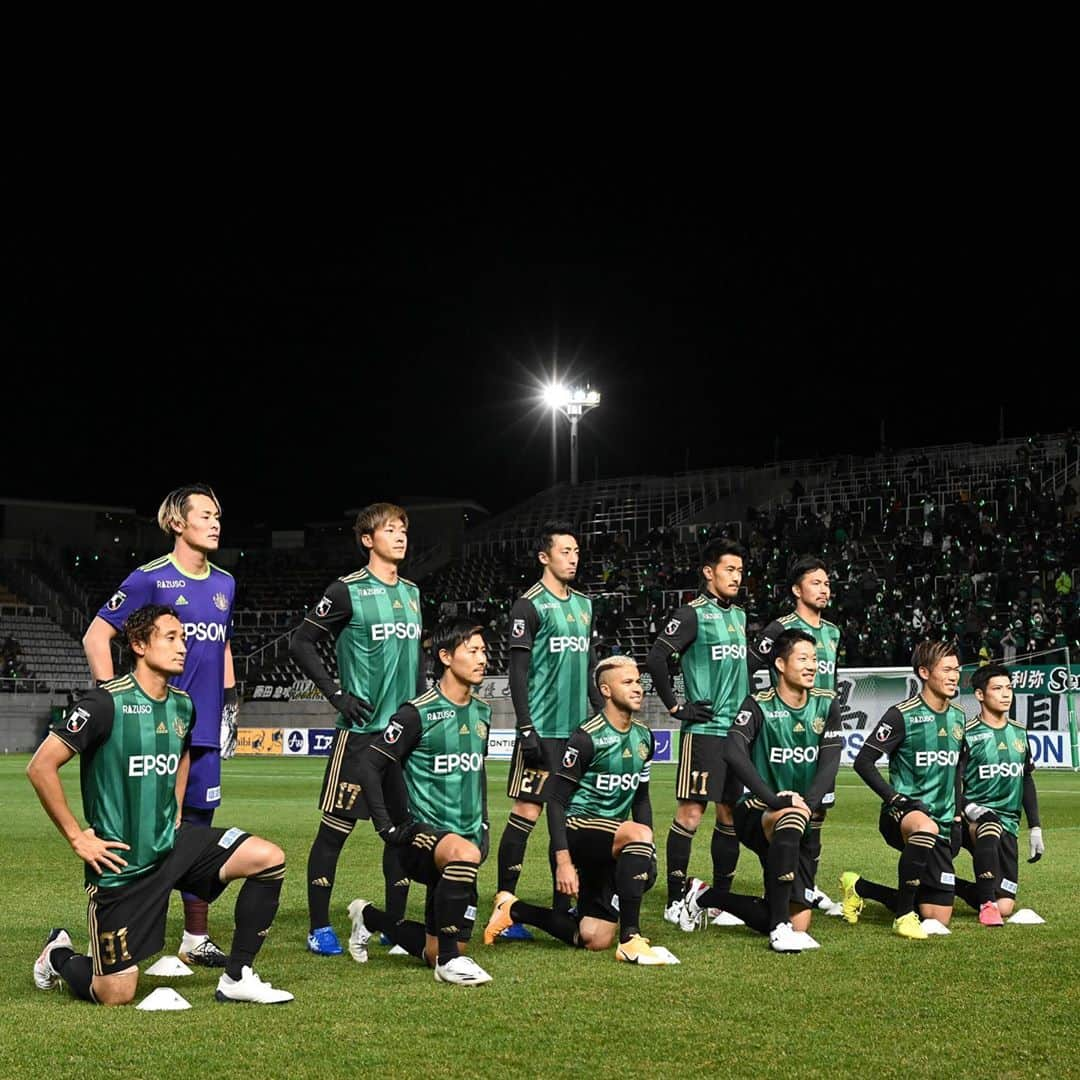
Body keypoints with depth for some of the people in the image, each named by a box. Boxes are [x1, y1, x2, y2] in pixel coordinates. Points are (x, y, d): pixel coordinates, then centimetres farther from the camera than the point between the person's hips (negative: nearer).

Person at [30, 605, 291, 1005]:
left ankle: (236, 978, -1)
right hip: (122, 862, -6)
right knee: (117, 995, -4)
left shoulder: (182, 705, 5)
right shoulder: (108, 703, -17)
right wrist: (77, 837, -14)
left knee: (268, 859, -12)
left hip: (172, 844, 6)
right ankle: (59, 956, 30)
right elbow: (41, 767, -17)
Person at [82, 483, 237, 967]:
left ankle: (196, 940, 17)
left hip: (203, 729, 6)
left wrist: (230, 705, 19)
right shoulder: (150, 579, -7)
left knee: (197, 828, 9)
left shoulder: (224, 584, 13)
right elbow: (95, 636, -6)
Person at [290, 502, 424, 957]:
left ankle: (395, 925, 18)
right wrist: (338, 694, -11)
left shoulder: (412, 592, 14)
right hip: (361, 730, -6)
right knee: (336, 827, -2)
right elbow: (301, 642, -7)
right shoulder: (348, 591, -7)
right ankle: (319, 927, 7)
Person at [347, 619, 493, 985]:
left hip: (467, 834, 7)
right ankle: (450, 959, -28)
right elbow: (370, 765, -11)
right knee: (464, 852, -42)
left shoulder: (482, 713, 10)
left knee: (434, 953, 6)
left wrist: (483, 825, 18)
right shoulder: (418, 713, -12)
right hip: (422, 831, -7)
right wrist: (387, 827, -15)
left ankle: (370, 917, 34)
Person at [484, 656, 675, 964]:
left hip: (611, 845, 7)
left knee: (595, 940, 1)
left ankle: (513, 910, 22)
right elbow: (556, 801, -13)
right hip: (579, 828, -7)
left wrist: (648, 855, 9)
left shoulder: (644, 737, 9)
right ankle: (630, 940, -35)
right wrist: (563, 861, -20)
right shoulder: (587, 737, -13)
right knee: (639, 833, -37)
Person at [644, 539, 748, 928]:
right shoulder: (693, 614, -7)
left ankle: (720, 900, 17)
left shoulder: (739, 615, 16)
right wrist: (676, 707, -13)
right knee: (692, 812, -9)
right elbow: (655, 658, -15)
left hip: (739, 730, 8)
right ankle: (675, 900, -2)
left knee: (730, 814, 9)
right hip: (704, 729, -7)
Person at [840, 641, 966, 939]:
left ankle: (859, 887, 27)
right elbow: (863, 761, -11)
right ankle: (904, 915, -29)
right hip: (902, 814, -7)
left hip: (942, 824, 7)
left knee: (938, 919, 4)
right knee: (926, 828, -45)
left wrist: (957, 814, 15)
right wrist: (896, 798, -20)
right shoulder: (902, 715, -10)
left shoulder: (958, 716, 11)